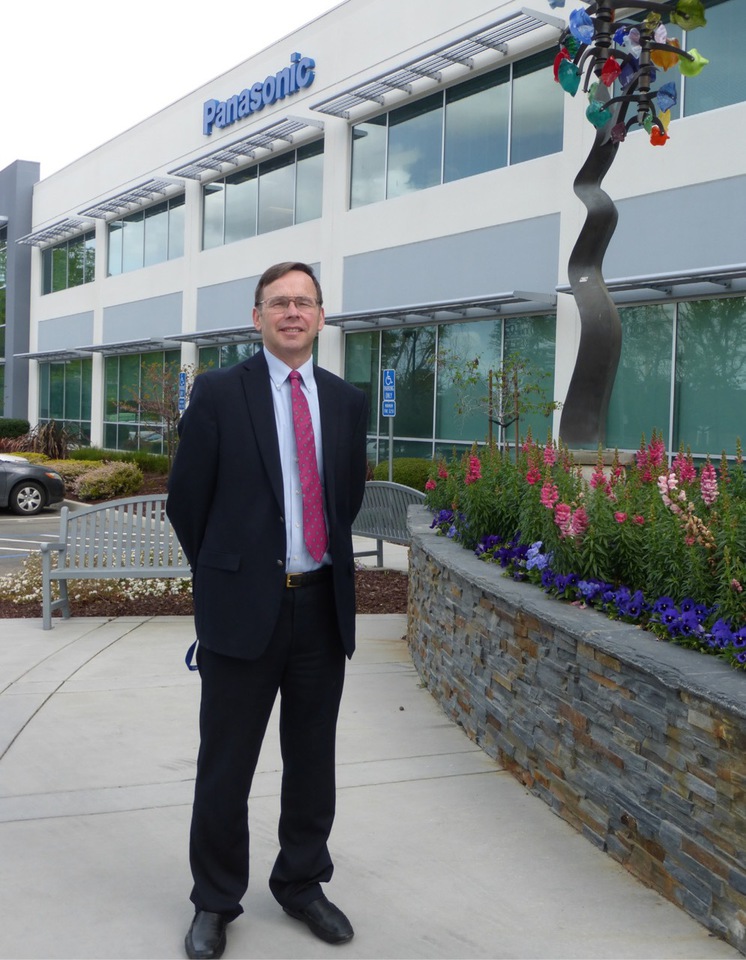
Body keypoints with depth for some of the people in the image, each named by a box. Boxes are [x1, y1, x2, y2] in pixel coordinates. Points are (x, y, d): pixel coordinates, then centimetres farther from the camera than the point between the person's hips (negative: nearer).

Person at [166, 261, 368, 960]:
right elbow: (186, 500, 0)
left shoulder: (347, 402, 7)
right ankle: (215, 902, 26)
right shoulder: (218, 393, -5)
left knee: (312, 760, 15)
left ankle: (301, 884, 35)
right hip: (243, 606, -3)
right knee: (225, 766, 7)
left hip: (323, 606, 4)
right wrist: (225, 574, 7)